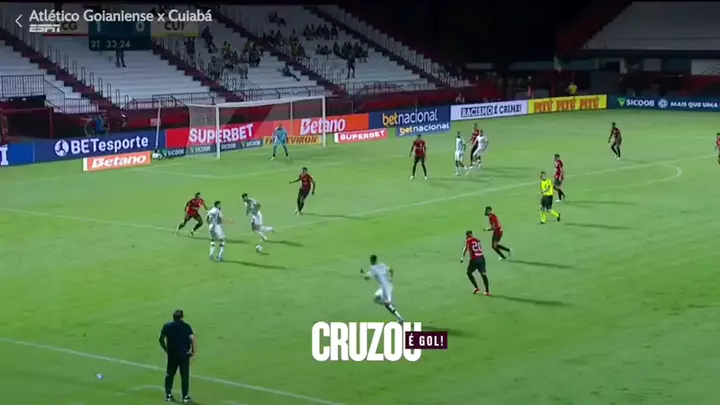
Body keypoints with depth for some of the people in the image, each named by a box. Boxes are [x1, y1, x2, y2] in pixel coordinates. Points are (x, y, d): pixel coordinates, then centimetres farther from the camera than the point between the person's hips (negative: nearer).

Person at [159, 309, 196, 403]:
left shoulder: (167, 326, 0)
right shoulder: (186, 327, -10)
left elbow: (161, 339, 3)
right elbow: (193, 339, -18)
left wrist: (166, 349, 15)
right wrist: (193, 351, -7)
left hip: (171, 354, 3)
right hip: (184, 354, -3)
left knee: (169, 374, 15)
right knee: (184, 375, 6)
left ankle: (168, 395, 15)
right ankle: (185, 396, 8)